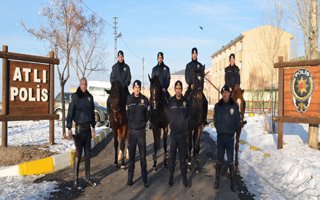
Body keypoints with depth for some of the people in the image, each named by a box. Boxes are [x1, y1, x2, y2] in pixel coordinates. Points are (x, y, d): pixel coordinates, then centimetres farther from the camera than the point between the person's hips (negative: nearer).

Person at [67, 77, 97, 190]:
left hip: (88, 128, 5)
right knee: (78, 155, -3)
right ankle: (76, 180, 5)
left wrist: (93, 127, 15)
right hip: (79, 128, -5)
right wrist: (69, 129, -18)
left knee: (87, 154, 11)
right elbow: (70, 113, -12)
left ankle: (88, 177, 21)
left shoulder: (90, 97, 8)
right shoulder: (75, 96, -8)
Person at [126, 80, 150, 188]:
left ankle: (145, 179, 12)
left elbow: (147, 114, 5)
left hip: (141, 130, 0)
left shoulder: (144, 100, 0)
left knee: (143, 156, 3)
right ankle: (130, 178, 17)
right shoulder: (129, 99, 2)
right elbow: (126, 114, 8)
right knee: (131, 155, 8)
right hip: (131, 130, 1)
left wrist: (143, 123, 0)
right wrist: (130, 124, 3)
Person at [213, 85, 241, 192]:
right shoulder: (217, 106, 3)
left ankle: (232, 183, 11)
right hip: (220, 136, 1)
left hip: (230, 136, -1)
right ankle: (217, 181, 16)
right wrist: (219, 129, 6)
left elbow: (237, 121, 4)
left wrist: (232, 131, 5)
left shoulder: (234, 106, -1)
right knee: (219, 160, 7)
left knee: (230, 161, 3)